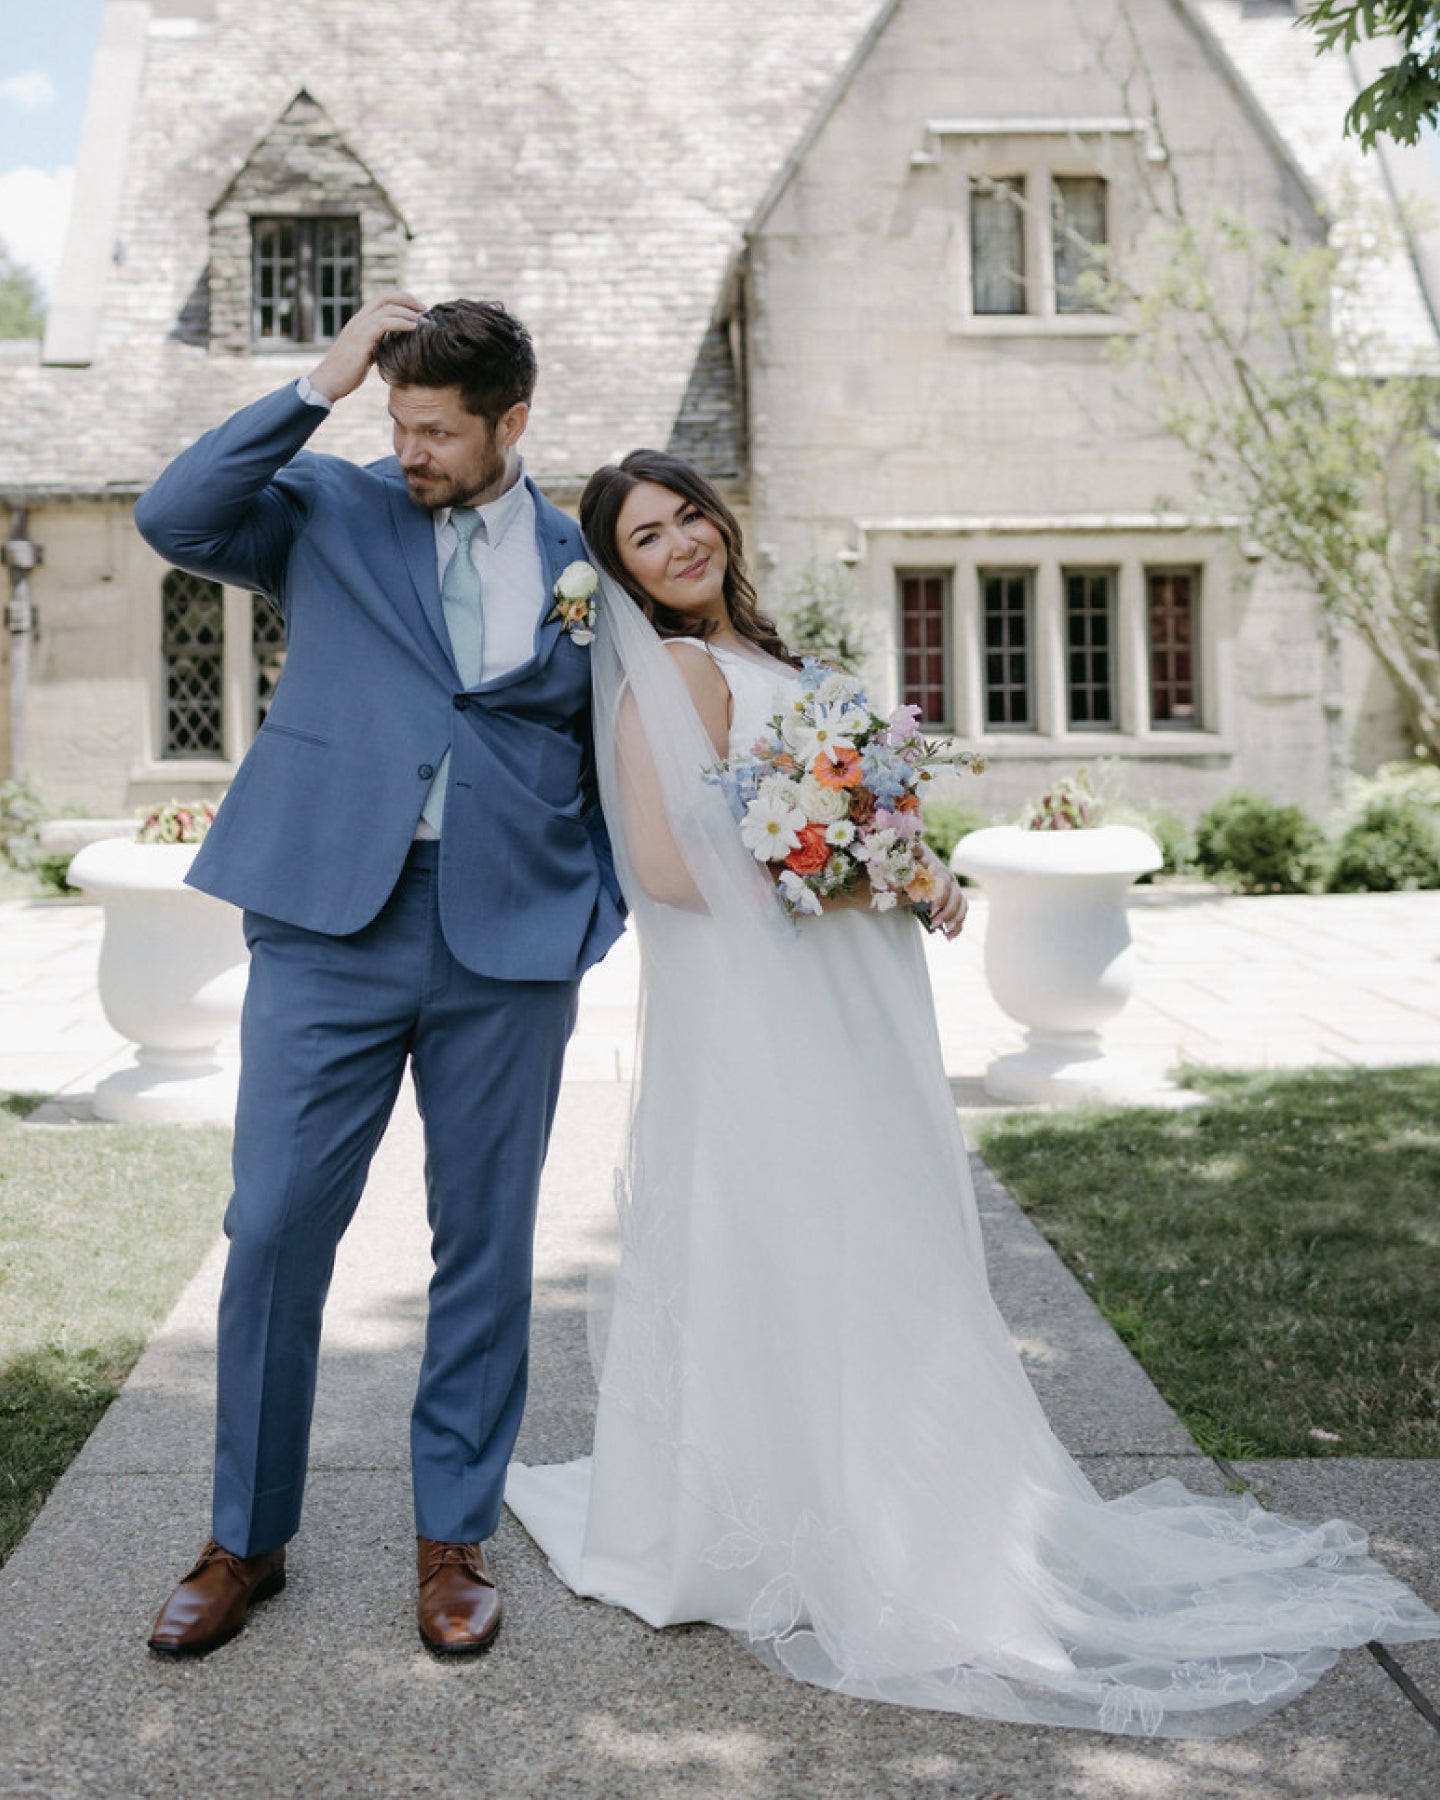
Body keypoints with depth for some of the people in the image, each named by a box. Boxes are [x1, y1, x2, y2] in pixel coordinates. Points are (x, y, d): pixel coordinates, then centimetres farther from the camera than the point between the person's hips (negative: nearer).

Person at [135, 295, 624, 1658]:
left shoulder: (583, 565, 11)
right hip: (331, 922, 0)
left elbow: (610, 755, 16)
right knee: (273, 1227, 1)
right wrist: (320, 385, -7)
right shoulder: (332, 511, 9)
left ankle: (453, 1536, 24)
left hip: (509, 939, 1)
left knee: (484, 1242, 7)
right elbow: (173, 516, -7)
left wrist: (600, 900, 3)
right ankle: (246, 1538, 19)